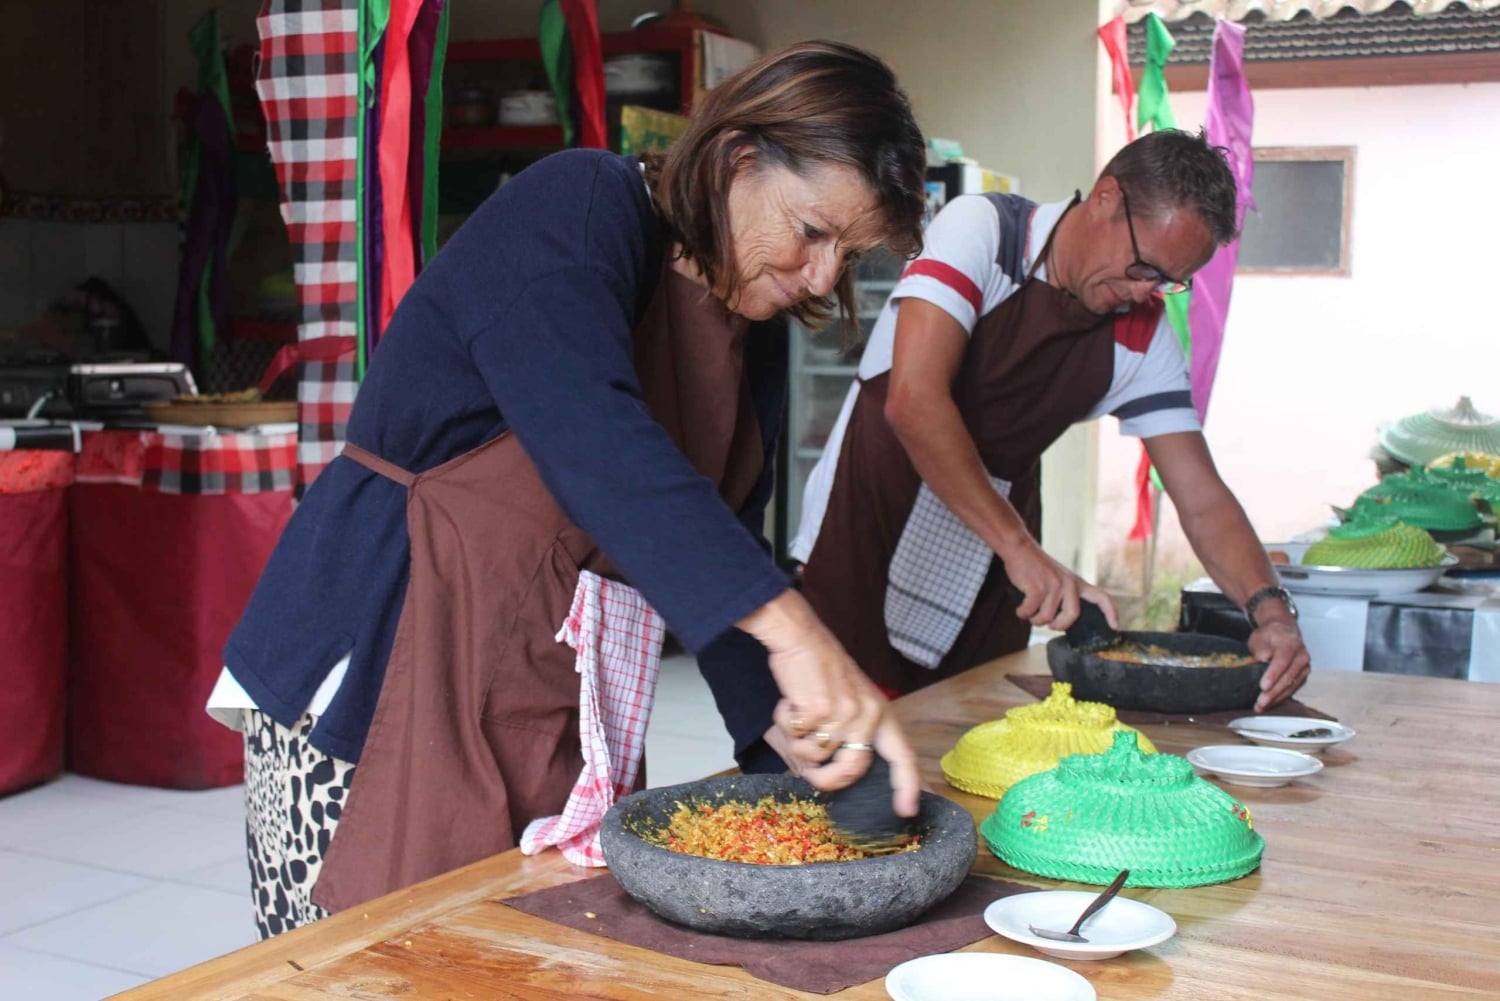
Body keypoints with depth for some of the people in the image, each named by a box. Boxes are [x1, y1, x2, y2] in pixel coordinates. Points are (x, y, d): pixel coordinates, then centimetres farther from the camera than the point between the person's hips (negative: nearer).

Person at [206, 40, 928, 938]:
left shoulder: (755, 342, 11)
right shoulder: (579, 206, -14)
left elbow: (722, 545, 10)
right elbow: (587, 433, -31)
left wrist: (779, 716, -7)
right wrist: (793, 632, -39)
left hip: (560, 715, 8)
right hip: (379, 682, -7)